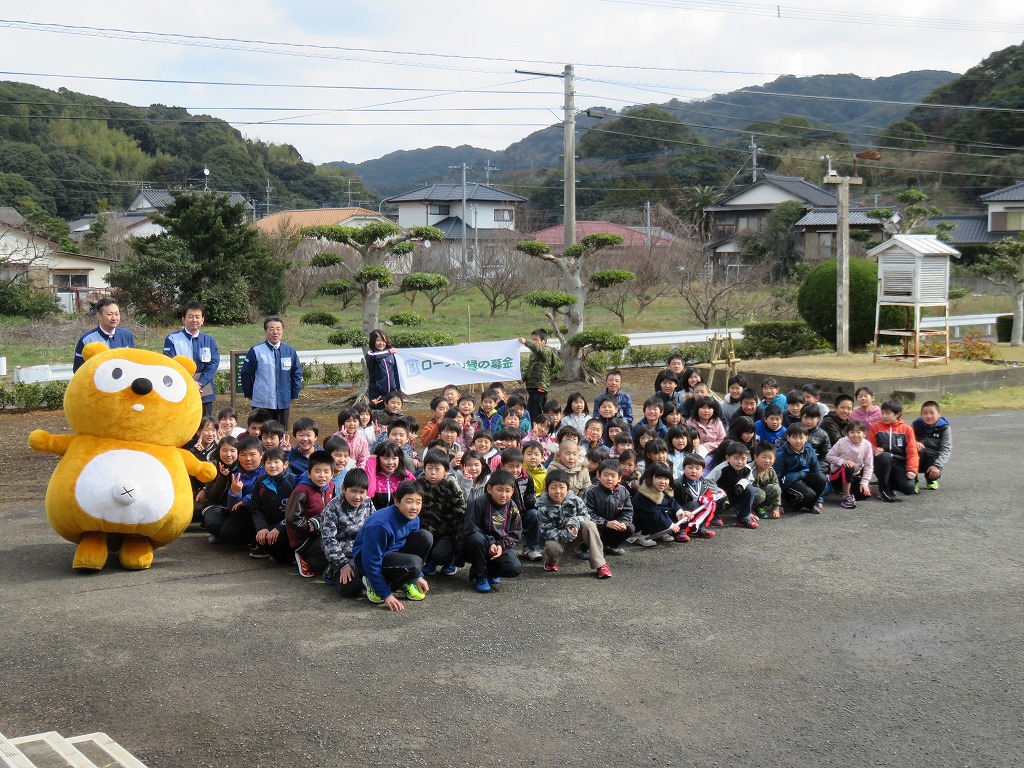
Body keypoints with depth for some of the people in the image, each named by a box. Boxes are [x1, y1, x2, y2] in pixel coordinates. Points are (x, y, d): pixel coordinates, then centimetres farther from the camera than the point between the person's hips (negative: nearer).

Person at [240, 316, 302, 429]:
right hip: (262, 404, -3)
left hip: (283, 403, 3)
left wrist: (293, 395, 9)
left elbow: (297, 375, 11)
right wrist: (250, 394, 2)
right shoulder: (256, 352, -6)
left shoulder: (290, 351, 2)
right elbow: (246, 374, 0)